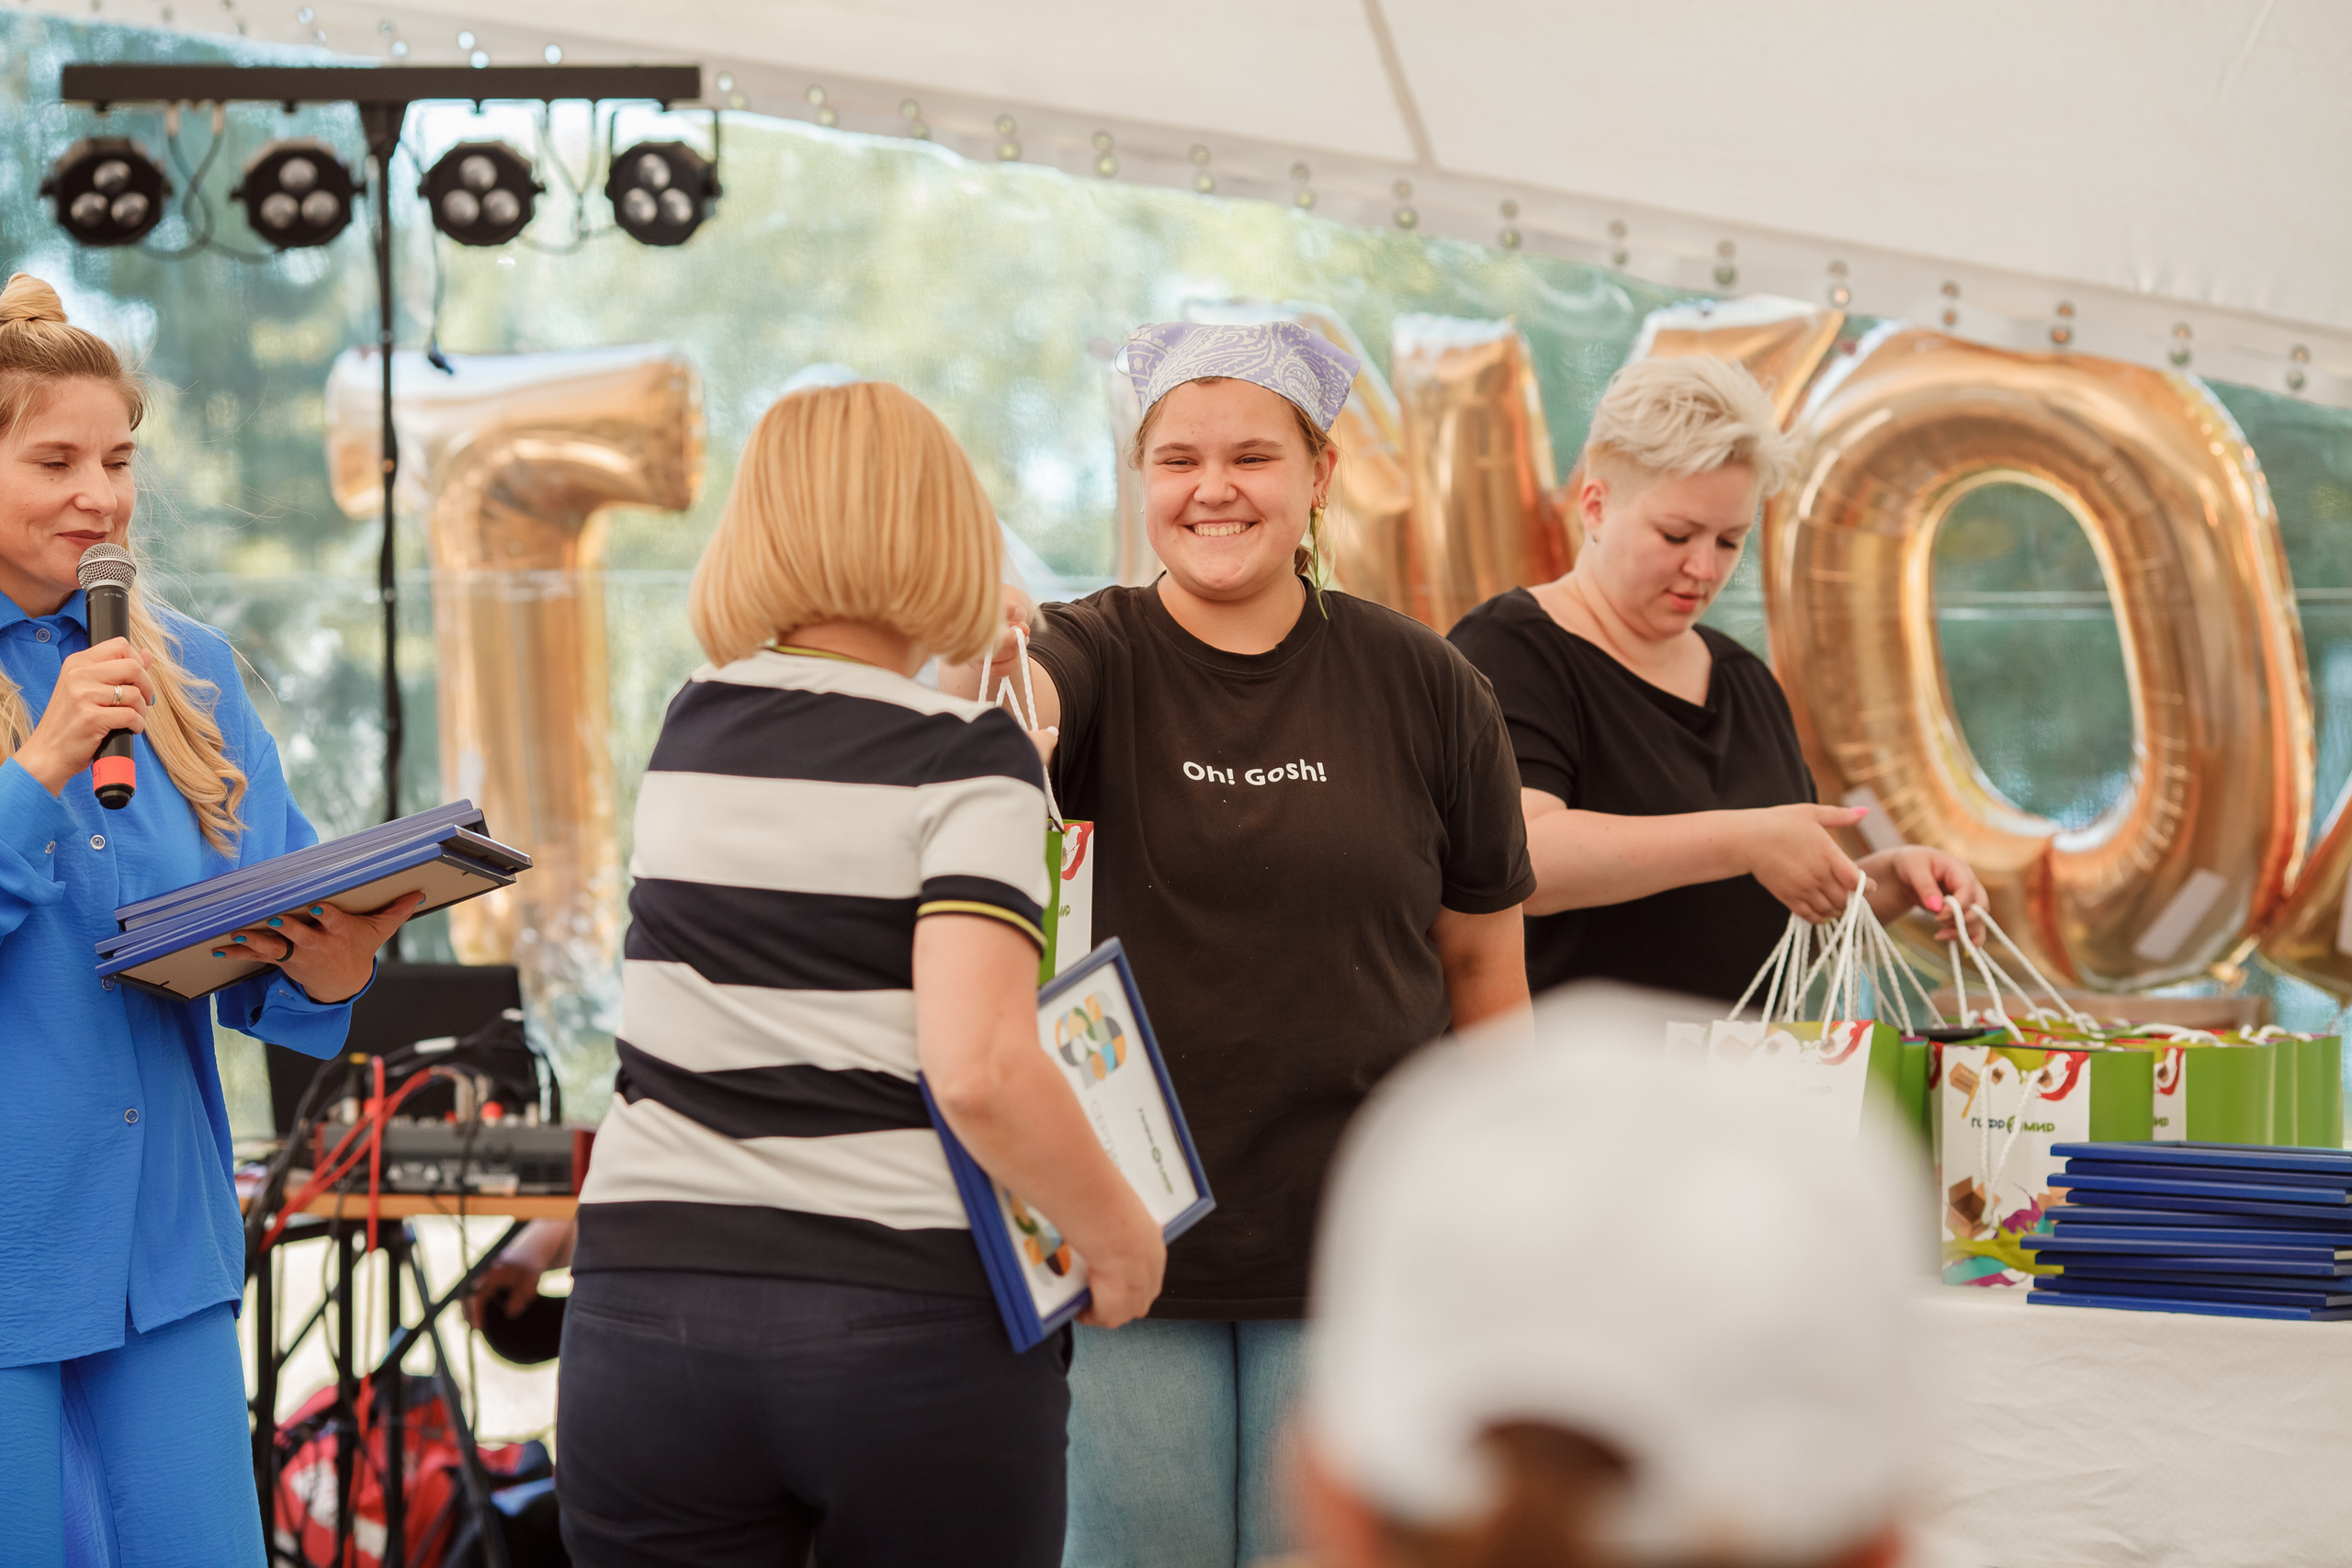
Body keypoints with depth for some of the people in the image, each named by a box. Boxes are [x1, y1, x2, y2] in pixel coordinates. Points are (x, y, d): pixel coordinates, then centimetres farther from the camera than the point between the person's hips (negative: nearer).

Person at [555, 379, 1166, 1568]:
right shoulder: (966, 761, -8)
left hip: (652, 1303, 4)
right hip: (916, 1324, -4)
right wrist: (1117, 1237, -6)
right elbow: (980, 1071, -21)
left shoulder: (689, 734, 9)